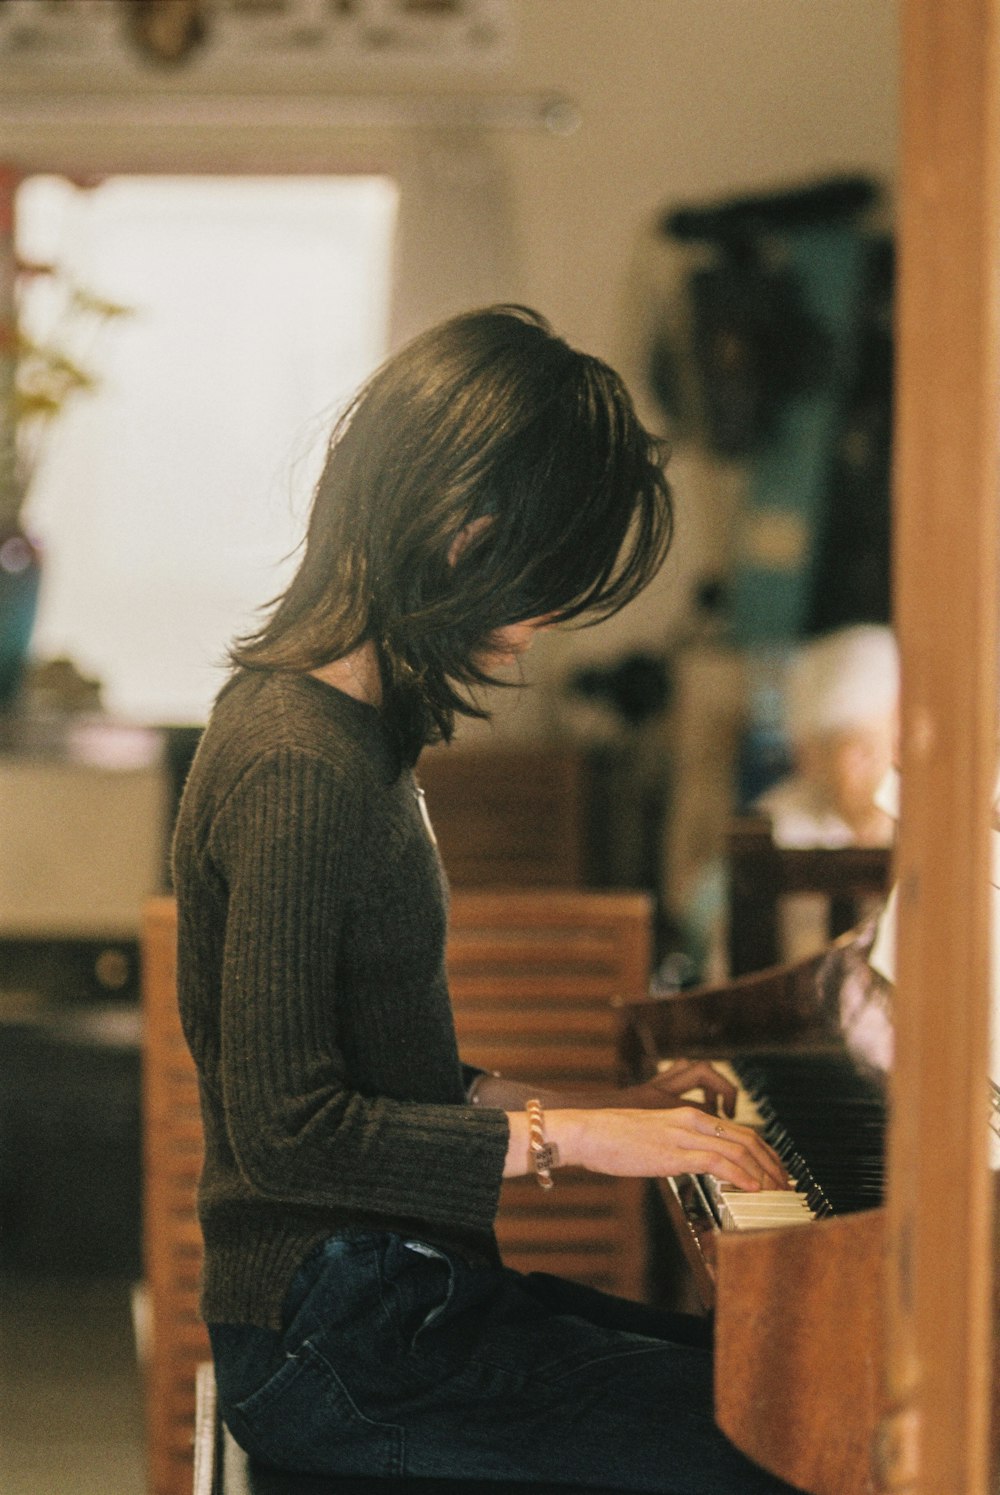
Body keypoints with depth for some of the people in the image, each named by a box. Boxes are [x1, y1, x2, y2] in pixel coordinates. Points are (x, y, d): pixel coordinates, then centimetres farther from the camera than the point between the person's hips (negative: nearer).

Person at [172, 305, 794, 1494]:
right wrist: (567, 1136, -16)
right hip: (336, 1341, -10)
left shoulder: (334, 718, 12)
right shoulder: (299, 767, -20)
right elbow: (286, 1130, -22)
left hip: (392, 1292, 10)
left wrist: (574, 1113, 13)